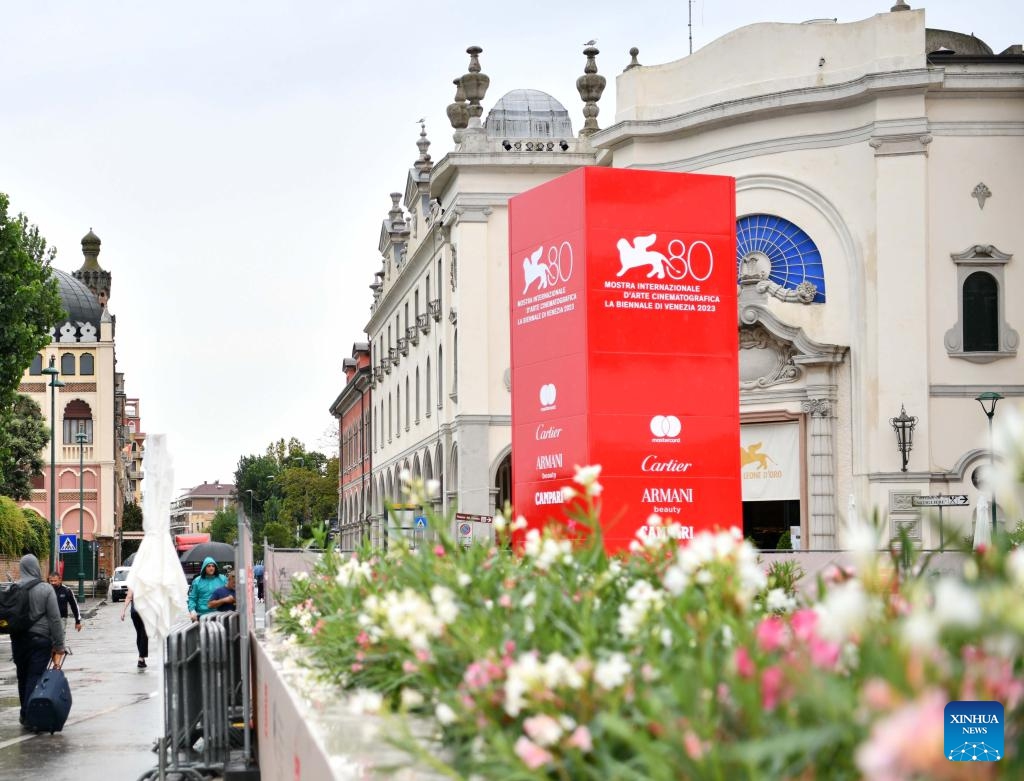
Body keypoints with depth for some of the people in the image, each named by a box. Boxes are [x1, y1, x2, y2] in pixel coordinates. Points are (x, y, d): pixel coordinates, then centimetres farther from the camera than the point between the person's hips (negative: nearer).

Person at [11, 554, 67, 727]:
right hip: (40, 639, -3)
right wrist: (59, 645, -5)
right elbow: (55, 619, -9)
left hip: (18, 640, 3)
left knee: (22, 677, 14)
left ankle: (25, 714, 23)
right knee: (35, 677, -1)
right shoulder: (46, 589, -9)